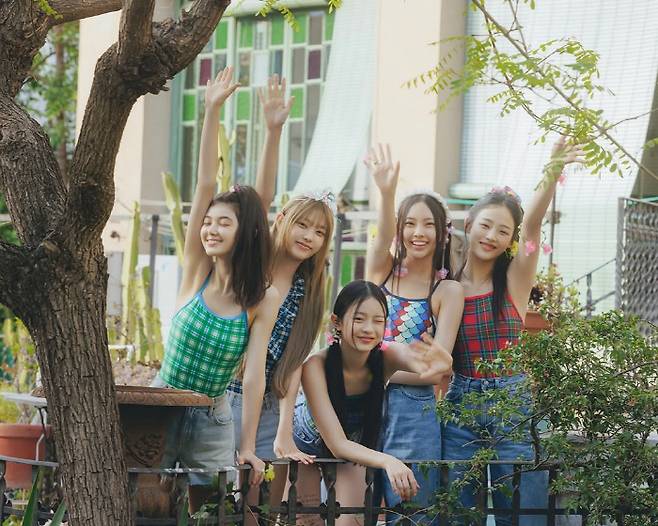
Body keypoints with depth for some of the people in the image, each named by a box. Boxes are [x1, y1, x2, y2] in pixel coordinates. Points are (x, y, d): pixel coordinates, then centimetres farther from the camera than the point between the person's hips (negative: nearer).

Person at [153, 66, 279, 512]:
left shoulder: (264, 300, -5)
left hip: (213, 423, 0)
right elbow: (205, 185, -9)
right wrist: (213, 110, -13)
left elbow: (254, 374, -10)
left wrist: (247, 448, -15)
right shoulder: (197, 271, -5)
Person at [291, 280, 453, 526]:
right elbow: (337, 443, -39)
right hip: (304, 444, -2)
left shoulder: (386, 357, -29)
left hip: (354, 447, 2)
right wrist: (387, 461, -55)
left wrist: (442, 364, -78)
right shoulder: (316, 365, -36)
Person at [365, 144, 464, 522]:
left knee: (407, 516, 1)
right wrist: (387, 193, -35)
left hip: (414, 414, -2)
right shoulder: (382, 270, 7)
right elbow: (384, 237, -17)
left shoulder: (448, 291, 0)